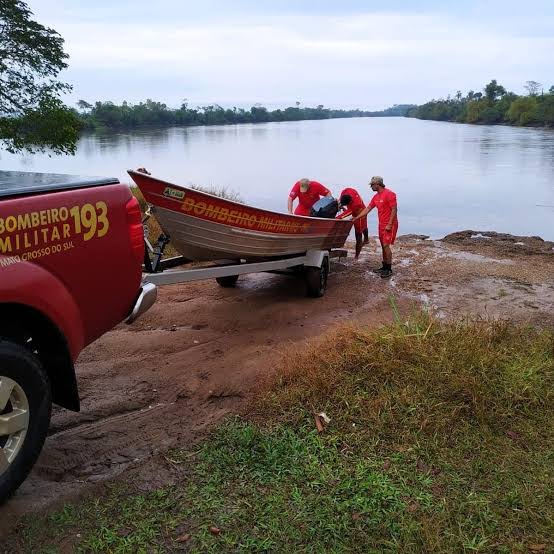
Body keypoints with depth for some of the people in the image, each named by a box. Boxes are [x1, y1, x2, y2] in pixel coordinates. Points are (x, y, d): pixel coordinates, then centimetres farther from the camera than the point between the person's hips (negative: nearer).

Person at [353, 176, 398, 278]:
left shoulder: (389, 194, -14)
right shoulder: (376, 197, 11)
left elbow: (394, 209, -17)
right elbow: (367, 209, 15)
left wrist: (389, 224, -21)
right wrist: (356, 218, 11)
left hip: (389, 225, -8)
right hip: (381, 224, 8)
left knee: (386, 245, -12)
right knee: (383, 246, 11)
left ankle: (389, 270, -6)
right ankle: (384, 267, 18)